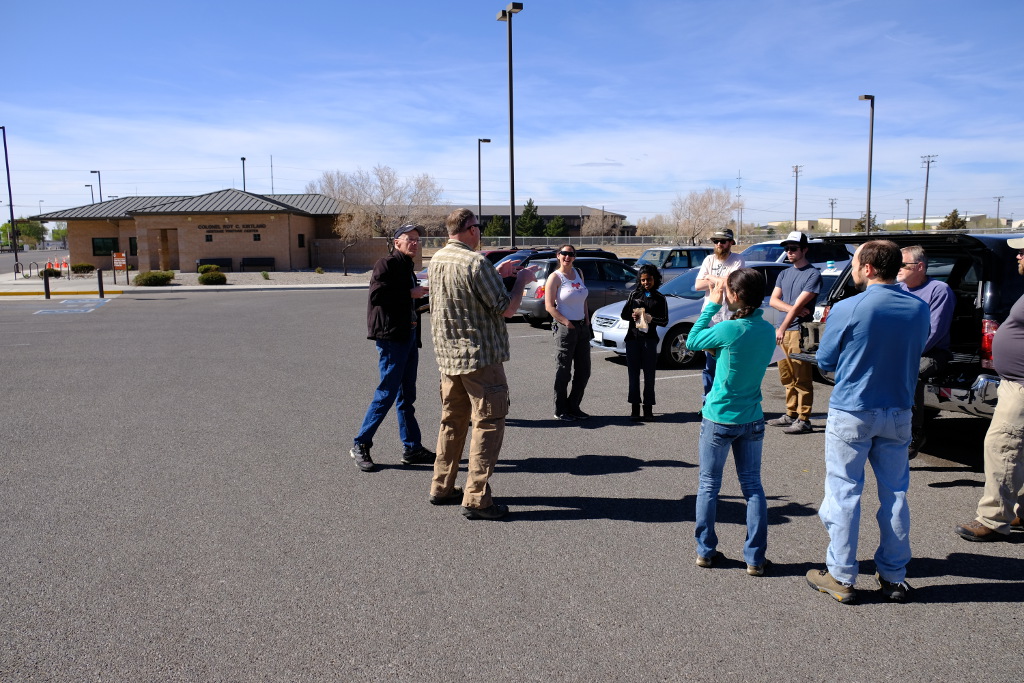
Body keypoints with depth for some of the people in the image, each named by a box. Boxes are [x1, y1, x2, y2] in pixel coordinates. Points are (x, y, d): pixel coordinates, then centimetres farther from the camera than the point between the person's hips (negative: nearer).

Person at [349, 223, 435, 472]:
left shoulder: (408, 268, 20)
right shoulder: (387, 263, -8)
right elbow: (377, 295, -21)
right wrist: (410, 293, -15)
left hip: (408, 337, 9)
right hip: (391, 337, -9)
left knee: (406, 396, 12)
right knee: (386, 393, -6)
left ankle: (412, 448, 18)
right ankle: (360, 445, 5)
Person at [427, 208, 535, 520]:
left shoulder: (437, 260, 9)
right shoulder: (475, 262, -17)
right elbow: (506, 309, -14)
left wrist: (497, 274, 21)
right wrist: (521, 281, 1)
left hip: (448, 355, 8)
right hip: (479, 356, -8)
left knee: (453, 420, 18)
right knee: (488, 423, -2)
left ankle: (442, 487, 26)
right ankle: (476, 498, -2)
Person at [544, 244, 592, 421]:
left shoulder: (578, 273, 11)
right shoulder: (555, 277, -8)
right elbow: (549, 306, -13)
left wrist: (587, 321, 9)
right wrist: (568, 324, -18)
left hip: (583, 327, 7)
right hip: (565, 329, -7)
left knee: (584, 371, 11)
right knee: (563, 371, -1)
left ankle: (573, 406, 23)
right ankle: (560, 410, 10)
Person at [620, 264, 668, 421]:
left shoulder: (659, 298, 7)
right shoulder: (634, 294, 11)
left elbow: (664, 321, 3)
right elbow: (623, 314, 13)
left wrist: (651, 319, -16)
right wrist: (632, 316, -9)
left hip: (649, 339, -1)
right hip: (633, 338, 1)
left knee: (649, 374, 0)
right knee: (633, 373, 2)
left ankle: (648, 408, 5)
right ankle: (635, 407, 7)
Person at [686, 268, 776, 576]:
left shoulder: (730, 329, -20)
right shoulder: (769, 331, -1)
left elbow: (692, 342, -5)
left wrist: (711, 305, -1)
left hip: (719, 418, -5)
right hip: (752, 419, 5)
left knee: (708, 485, 11)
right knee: (753, 486, 12)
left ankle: (706, 551, 20)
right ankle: (755, 558, 15)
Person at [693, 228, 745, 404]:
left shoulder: (738, 261, -3)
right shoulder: (709, 259, 11)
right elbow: (697, 285, 3)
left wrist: (710, 277, -3)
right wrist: (720, 280, -7)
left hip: (729, 319, -4)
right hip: (709, 318, 5)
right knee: (708, 365, 10)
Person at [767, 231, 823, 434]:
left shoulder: (813, 274, -5)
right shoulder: (784, 274, 17)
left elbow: (799, 303, -14)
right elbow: (773, 300, 7)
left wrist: (782, 328, -20)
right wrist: (793, 309, -11)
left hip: (799, 332, -7)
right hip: (782, 332, 7)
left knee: (802, 379, -5)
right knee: (787, 378, 12)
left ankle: (803, 420, -3)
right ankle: (790, 415, 21)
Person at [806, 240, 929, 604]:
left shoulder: (847, 309, -15)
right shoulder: (920, 309, 0)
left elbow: (825, 361, -5)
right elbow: (914, 354, 13)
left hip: (851, 413, -4)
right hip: (898, 414, 5)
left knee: (844, 494, 4)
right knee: (894, 494, 14)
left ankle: (841, 578, 12)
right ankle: (894, 576, 24)